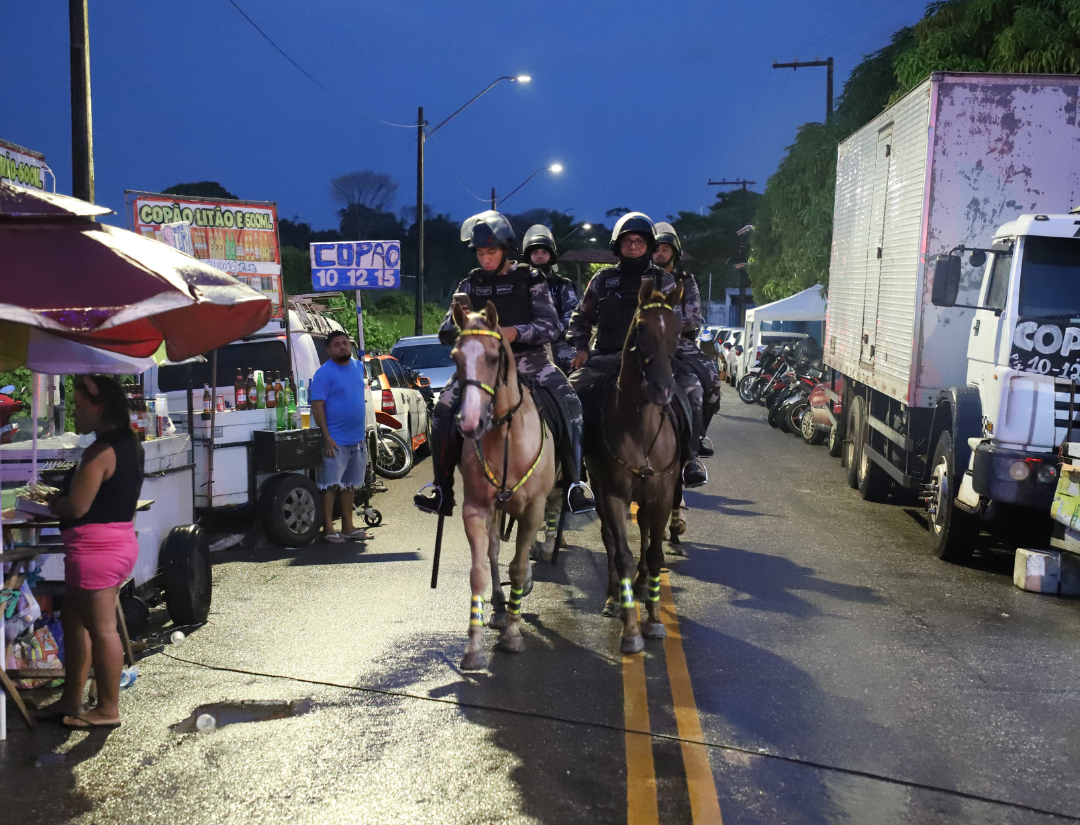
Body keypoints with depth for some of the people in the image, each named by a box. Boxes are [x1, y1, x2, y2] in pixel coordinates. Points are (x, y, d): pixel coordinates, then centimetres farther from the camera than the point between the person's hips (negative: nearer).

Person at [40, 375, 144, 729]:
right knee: (74, 620, 19)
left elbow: (77, 507, -20)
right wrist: (61, 497, 15)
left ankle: (108, 709, 10)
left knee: (101, 628, 0)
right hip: (119, 540, 10)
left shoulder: (100, 451, -19)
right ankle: (71, 700, 27)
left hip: (95, 547, -10)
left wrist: (51, 502, 1)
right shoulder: (129, 444, 10)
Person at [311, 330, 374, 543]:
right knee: (330, 485, -4)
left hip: (357, 439, 7)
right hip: (335, 441, -7)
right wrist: (327, 437, -20)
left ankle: (348, 527, 21)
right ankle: (328, 529, 2)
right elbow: (317, 406, -14)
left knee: (349, 485, 13)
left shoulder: (358, 366, 10)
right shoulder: (324, 373, -10)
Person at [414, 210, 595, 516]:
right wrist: (462, 329, -17)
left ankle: (574, 483, -16)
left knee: (569, 404, -25)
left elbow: (550, 326, -5)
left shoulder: (529, 280, 4)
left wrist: (516, 332, -24)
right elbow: (446, 331, 8)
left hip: (527, 358, -2)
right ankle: (442, 490, -10)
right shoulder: (470, 285, 12)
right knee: (443, 409, -20)